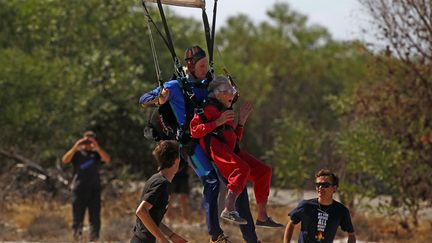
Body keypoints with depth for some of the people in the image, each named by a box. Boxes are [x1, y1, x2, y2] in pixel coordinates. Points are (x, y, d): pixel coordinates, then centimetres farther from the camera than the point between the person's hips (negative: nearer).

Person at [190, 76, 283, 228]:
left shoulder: (226, 113, 32)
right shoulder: (207, 108, 7)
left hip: (231, 149, 9)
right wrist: (218, 122, -12)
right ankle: (229, 209, -46)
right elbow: (194, 131, -7)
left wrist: (241, 121, 21)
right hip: (215, 146, -9)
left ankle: (262, 217, 0)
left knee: (263, 170, 0)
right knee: (242, 169, -33)